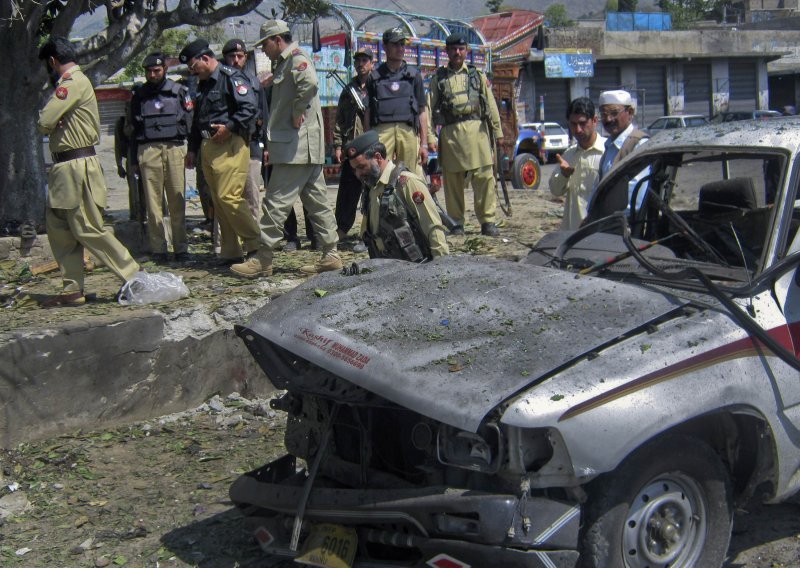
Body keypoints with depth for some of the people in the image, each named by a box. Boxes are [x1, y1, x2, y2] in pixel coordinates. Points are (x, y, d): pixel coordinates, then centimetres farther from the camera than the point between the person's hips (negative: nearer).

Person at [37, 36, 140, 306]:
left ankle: (135, 278, -1)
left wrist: (51, 125, 1)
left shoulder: (73, 82, -13)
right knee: (57, 226, 10)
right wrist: (54, 125, -9)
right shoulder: (74, 82, 19)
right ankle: (73, 290, 14)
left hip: (77, 166, -10)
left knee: (88, 229, -6)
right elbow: (49, 123, 13)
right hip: (64, 168, 10)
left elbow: (45, 122, -21)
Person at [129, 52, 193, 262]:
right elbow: (134, 128, 15)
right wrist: (134, 159, 11)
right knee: (153, 202, -1)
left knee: (177, 201, 0)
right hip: (148, 151, 1)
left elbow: (190, 121, 8)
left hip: (175, 149, -1)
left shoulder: (179, 91, 10)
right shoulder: (139, 95, 14)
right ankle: (158, 249, 2)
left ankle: (181, 248, 6)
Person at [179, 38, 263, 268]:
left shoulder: (231, 77, -7)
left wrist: (229, 127, -21)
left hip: (230, 145, -9)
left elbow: (250, 107, -18)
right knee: (218, 202, 7)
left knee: (229, 197, -16)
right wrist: (192, 149, 25)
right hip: (208, 148, 9)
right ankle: (230, 251, 11)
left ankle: (257, 243, -4)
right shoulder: (203, 85, 22)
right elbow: (197, 120, 29)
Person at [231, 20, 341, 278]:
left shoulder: (297, 58, -9)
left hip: (298, 146, -10)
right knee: (316, 201, 10)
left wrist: (297, 114, -21)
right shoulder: (283, 63, 22)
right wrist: (272, 145, 22)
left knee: (277, 201, -9)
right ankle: (330, 255, 14)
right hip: (299, 147, 10)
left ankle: (262, 259, -6)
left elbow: (309, 83, -32)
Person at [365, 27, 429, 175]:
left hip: (408, 131, 1)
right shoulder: (374, 76, 13)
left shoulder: (414, 74, 15)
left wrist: (424, 144, 6)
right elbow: (368, 112, 12)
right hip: (381, 131, -1)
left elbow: (422, 111, 13)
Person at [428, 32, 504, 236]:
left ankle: (488, 221, -1)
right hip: (450, 132, 0)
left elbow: (491, 105, 15)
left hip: (477, 129, 0)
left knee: (485, 176, -7)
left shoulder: (478, 75, 16)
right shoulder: (438, 78, 13)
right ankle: (456, 223, 11)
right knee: (453, 179, 2)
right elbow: (431, 109, 9)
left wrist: (497, 131, 10)